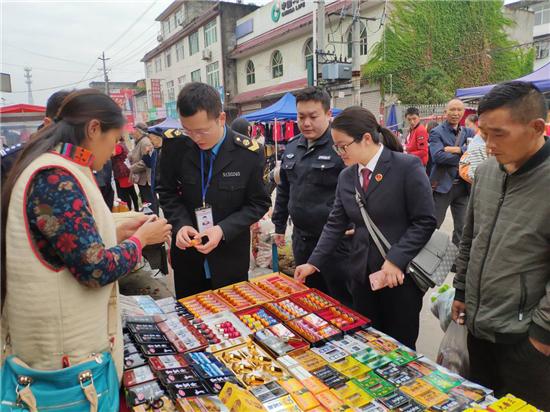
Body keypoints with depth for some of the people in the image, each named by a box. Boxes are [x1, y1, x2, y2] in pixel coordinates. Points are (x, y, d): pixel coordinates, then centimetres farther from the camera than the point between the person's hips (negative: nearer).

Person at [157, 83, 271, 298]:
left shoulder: (249, 152, -15)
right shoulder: (175, 144, -10)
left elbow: (259, 203, -7)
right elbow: (167, 191, 3)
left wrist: (223, 229, -20)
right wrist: (180, 223, -15)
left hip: (230, 258, -1)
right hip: (187, 254, 2)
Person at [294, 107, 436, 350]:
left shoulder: (408, 167, -11)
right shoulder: (346, 177, 6)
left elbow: (425, 221, -12)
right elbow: (335, 224, 7)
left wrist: (396, 260, -19)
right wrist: (313, 263, 1)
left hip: (401, 274, -5)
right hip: (362, 274, 5)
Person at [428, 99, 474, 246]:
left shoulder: (468, 132, 12)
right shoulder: (436, 132, -2)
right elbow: (438, 156, -18)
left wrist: (457, 150, -17)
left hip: (463, 185, 5)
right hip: (442, 184, -4)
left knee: (463, 227, 12)